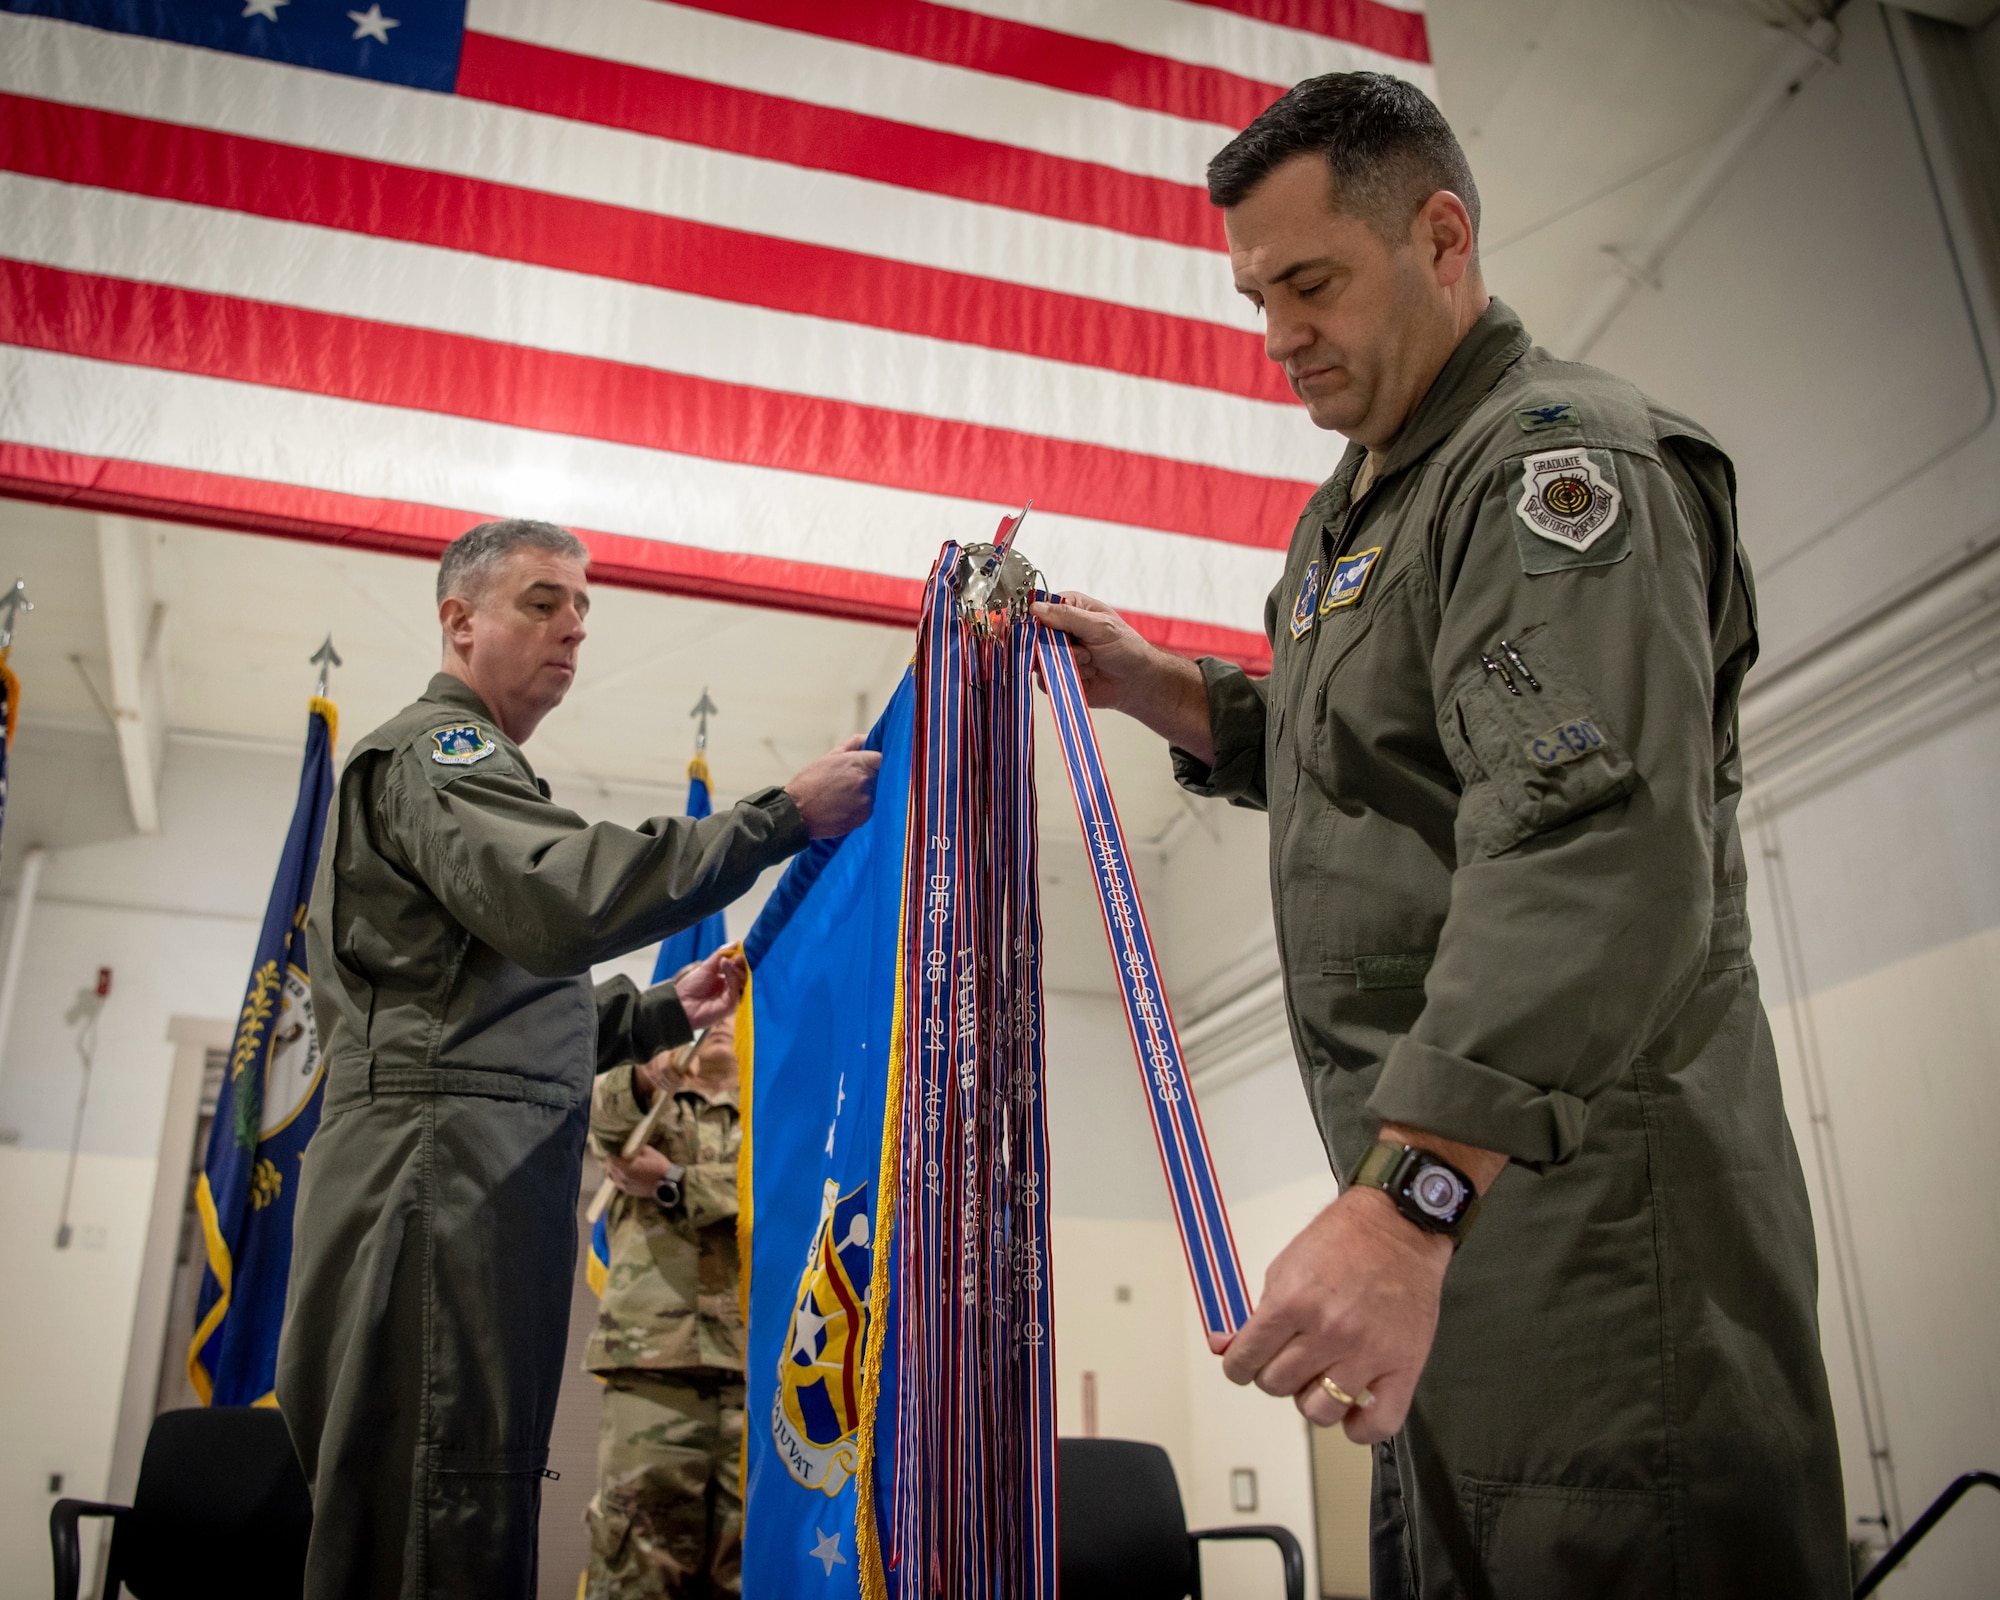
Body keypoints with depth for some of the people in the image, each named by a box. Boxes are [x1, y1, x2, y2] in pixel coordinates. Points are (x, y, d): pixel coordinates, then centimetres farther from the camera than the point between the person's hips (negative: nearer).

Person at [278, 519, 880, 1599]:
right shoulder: (435, 749, -1)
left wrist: (665, 1011, 20)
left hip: (479, 1175, 10)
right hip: (446, 1166, -10)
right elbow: (563, 900, -24)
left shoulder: (461, 764, 31)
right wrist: (785, 815, -21)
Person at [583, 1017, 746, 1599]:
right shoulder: (650, 1107, 22)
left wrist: (673, 1183, -3)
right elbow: (605, 1109, -4)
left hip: (751, 1360, 1)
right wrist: (646, 1077, -26)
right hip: (652, 1355, -1)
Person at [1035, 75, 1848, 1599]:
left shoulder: (1563, 454, -13)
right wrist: (1159, 687, 16)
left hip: (1579, 1208, -9)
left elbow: (1595, 851, -27)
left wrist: (1404, 1201, -35)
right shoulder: (1356, 505, 20)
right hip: (1441, 1195, 10)